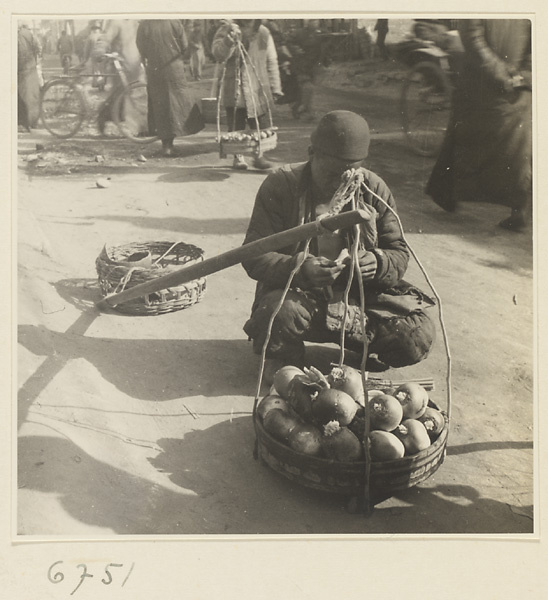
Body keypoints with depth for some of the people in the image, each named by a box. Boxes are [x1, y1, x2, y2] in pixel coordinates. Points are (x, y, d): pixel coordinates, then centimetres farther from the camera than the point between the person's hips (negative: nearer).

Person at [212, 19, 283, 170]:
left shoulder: (263, 33, 9)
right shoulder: (226, 30, 2)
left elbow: (272, 62, 12)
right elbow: (218, 54, -13)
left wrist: (275, 88, 7)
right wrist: (230, 39, -29)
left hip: (259, 91, 1)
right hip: (234, 91, -1)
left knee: (261, 126, -3)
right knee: (236, 126, 0)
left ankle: (259, 156, 9)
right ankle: (238, 157, 13)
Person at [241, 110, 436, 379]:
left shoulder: (374, 189, 0)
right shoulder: (280, 185, -9)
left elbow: (399, 254, 4)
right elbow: (254, 256, -13)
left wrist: (377, 263, -22)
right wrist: (299, 269, -34)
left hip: (359, 296, 3)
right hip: (298, 293, -2)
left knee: (420, 335, -19)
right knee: (281, 311, -39)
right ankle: (285, 359, -2)